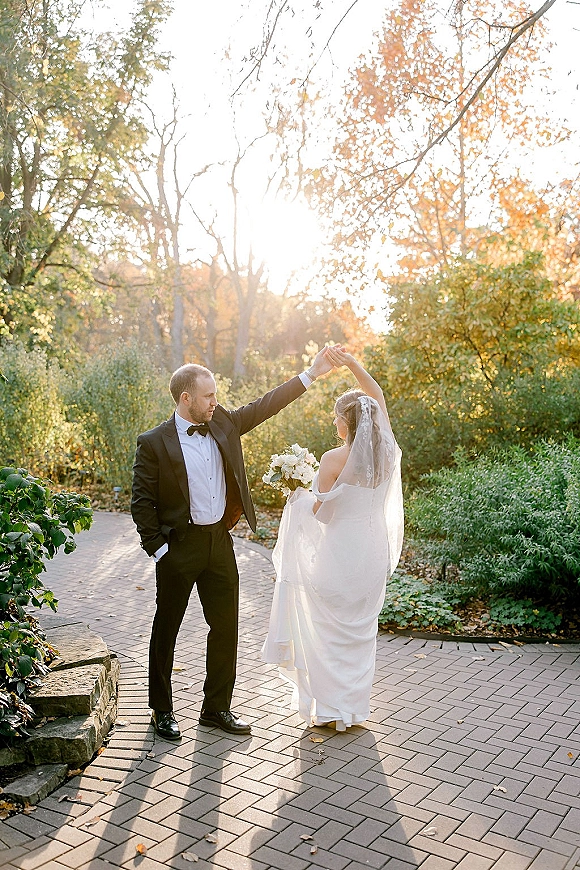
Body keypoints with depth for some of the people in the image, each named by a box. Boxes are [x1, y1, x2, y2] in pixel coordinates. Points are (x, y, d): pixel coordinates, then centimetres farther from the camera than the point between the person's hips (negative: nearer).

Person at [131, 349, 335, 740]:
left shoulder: (223, 423, 4)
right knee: (166, 629, 9)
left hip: (220, 541, 5)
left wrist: (312, 373, 3)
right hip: (179, 546, -5)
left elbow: (265, 406, 7)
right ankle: (162, 710, 27)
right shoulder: (154, 442, -11)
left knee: (225, 627, 11)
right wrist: (157, 548, -11)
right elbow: (142, 501, -8)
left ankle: (217, 707, 27)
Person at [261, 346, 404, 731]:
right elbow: (378, 396, 8)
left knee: (330, 630, 9)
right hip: (374, 553, 6)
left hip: (339, 553, -6)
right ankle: (356, 706, 27)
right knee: (362, 630, 17)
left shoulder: (334, 460, -18)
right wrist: (353, 363, 6)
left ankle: (329, 707, 18)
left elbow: (322, 512, -10)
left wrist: (300, 494, 8)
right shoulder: (386, 451, -4)